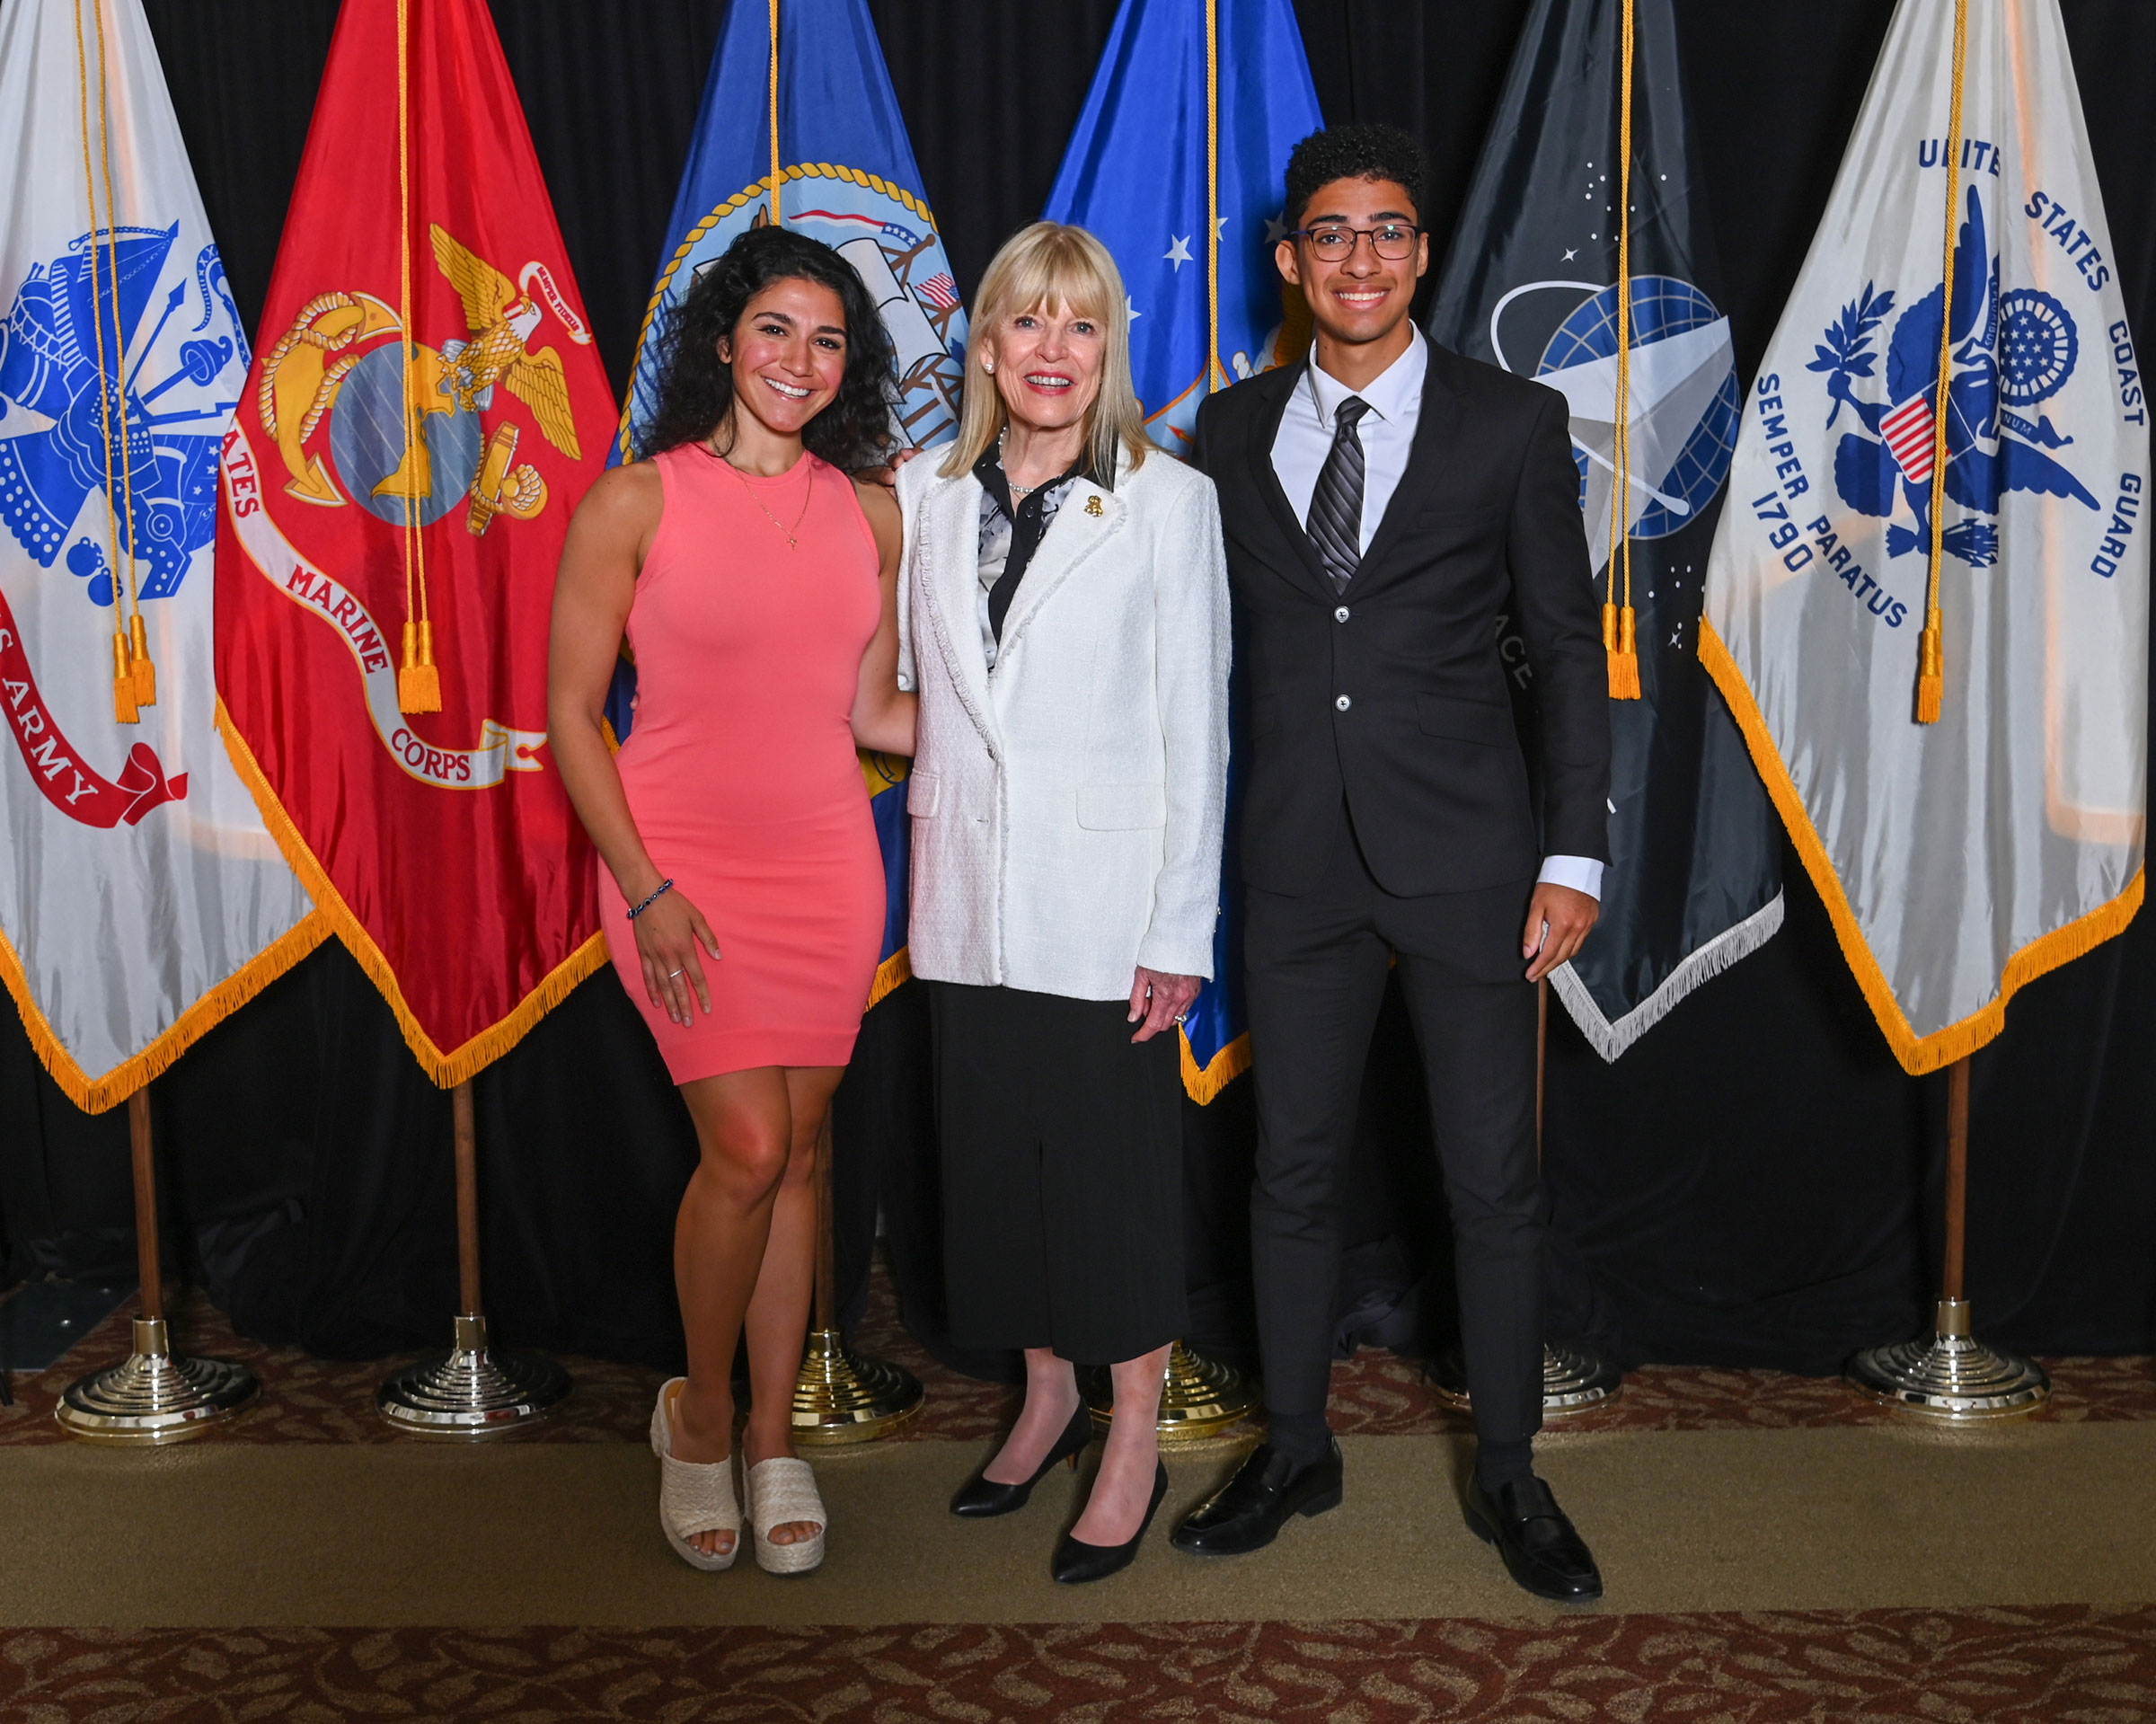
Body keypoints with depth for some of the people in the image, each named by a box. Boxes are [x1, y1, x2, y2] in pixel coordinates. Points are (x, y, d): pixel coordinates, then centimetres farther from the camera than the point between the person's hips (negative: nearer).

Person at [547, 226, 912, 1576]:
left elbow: (872, 713, 11)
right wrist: (648, 891, -11)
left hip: (827, 860, 4)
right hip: (685, 865, -4)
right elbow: (572, 712, -5)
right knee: (748, 1148, -10)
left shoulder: (869, 515, 6)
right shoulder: (636, 503, -6)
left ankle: (773, 1434, 23)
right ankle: (699, 1413, 15)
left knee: (799, 1151, 8)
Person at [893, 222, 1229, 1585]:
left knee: (1117, 1161, 3)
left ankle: (1135, 1443, 19)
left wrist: (1181, 927, -9)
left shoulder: (1170, 500, -4)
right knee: (996, 1154, 13)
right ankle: (1048, 1398, 32)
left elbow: (1195, 722, -6)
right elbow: (901, 688, 13)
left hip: (1105, 896, -4)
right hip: (970, 896, 4)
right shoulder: (926, 498, 6)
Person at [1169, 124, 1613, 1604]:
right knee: (1295, 1171, 12)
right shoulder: (1233, 432, 7)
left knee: (1495, 1184, 4)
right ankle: (1296, 1450, 29)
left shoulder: (1513, 424, 0)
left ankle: (1509, 1475, 21)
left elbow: (1569, 647, 0)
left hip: (1466, 859, -2)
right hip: (1299, 867, 2)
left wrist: (1575, 855, -6)